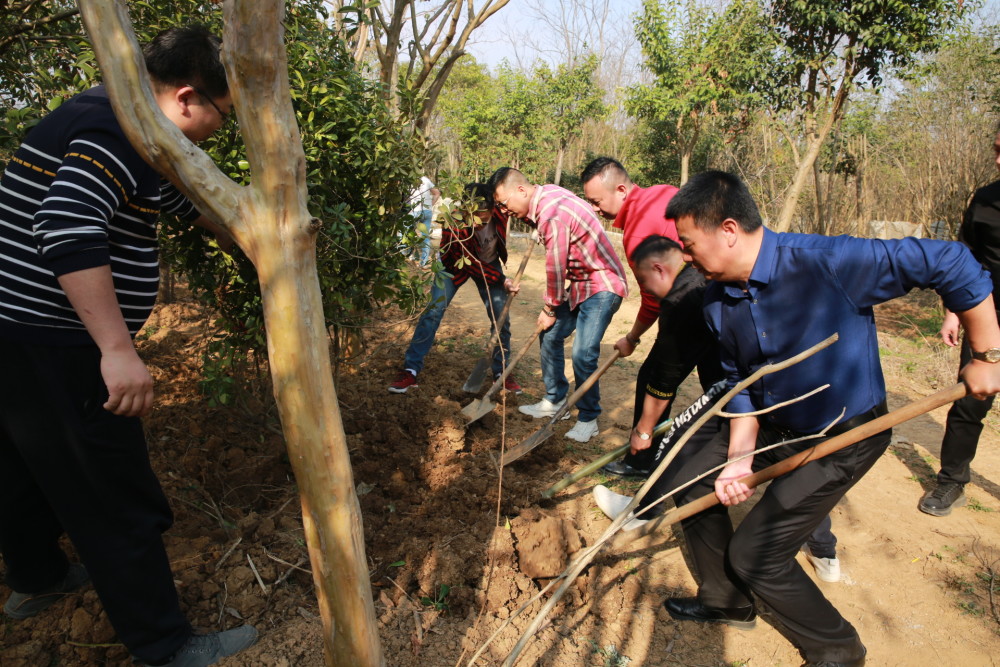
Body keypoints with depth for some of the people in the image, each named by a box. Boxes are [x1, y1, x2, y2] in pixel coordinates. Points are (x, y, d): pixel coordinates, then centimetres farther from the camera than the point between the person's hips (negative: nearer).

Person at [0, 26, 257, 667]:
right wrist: (117, 350, -35)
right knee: (118, 503, -2)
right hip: (54, 348, -11)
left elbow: (187, 197, 23)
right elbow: (69, 231, -32)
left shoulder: (107, 116, 14)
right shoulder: (118, 130, -19)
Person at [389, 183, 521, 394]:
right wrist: (501, 280, -32)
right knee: (433, 311, -12)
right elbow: (469, 263, -30)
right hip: (456, 264, -2)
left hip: (489, 263, 3)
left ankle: (502, 372, 13)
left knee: (501, 317, -4)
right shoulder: (452, 223, -37)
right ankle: (410, 370, -2)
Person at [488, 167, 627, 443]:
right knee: (550, 336, 11)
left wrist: (550, 309, -6)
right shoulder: (544, 196, 3)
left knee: (583, 354, -14)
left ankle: (588, 419, 5)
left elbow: (555, 268, -19)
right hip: (579, 282, 10)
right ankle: (555, 401, 26)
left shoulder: (552, 214, -27)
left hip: (601, 286, -10)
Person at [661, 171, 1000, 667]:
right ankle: (726, 601, 34)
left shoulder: (826, 262, -30)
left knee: (755, 555, -6)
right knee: (693, 486, 10)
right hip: (771, 423, 7)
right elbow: (739, 383, 1)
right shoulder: (718, 301, -8)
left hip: (843, 437, -7)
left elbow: (952, 263, -21)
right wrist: (739, 456, -11)